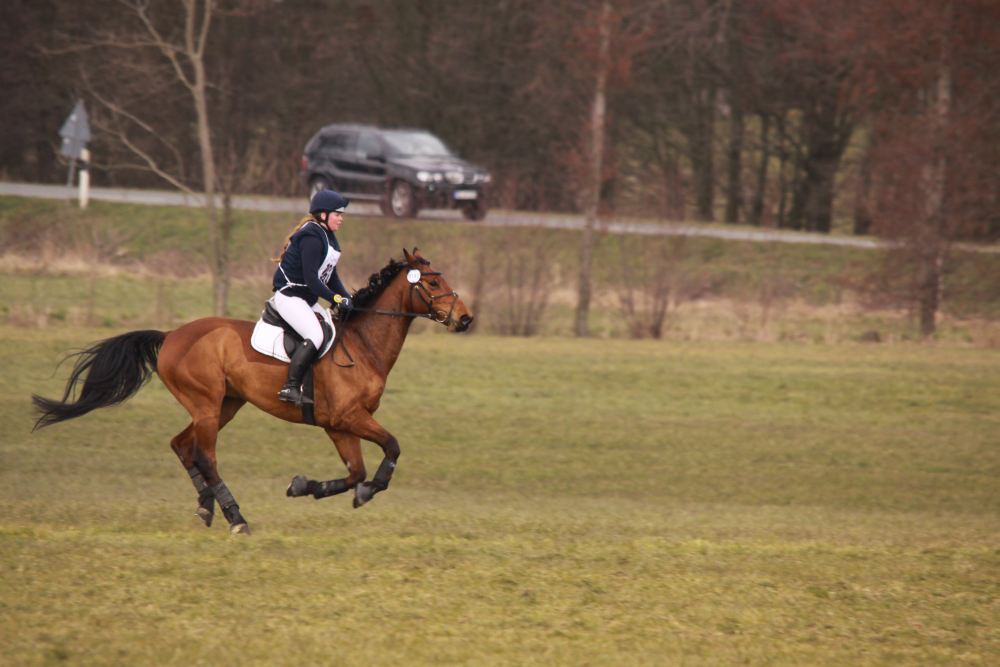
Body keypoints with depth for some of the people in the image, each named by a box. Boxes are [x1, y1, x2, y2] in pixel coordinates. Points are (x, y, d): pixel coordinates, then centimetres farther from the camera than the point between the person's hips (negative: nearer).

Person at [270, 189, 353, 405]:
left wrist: (348, 299, 3)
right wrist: (336, 299, -22)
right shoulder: (312, 238, -19)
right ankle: (290, 387, -25)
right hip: (288, 296, -11)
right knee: (315, 336, -26)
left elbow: (331, 277, 16)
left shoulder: (327, 237, 13)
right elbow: (311, 280, -24)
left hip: (307, 299, 11)